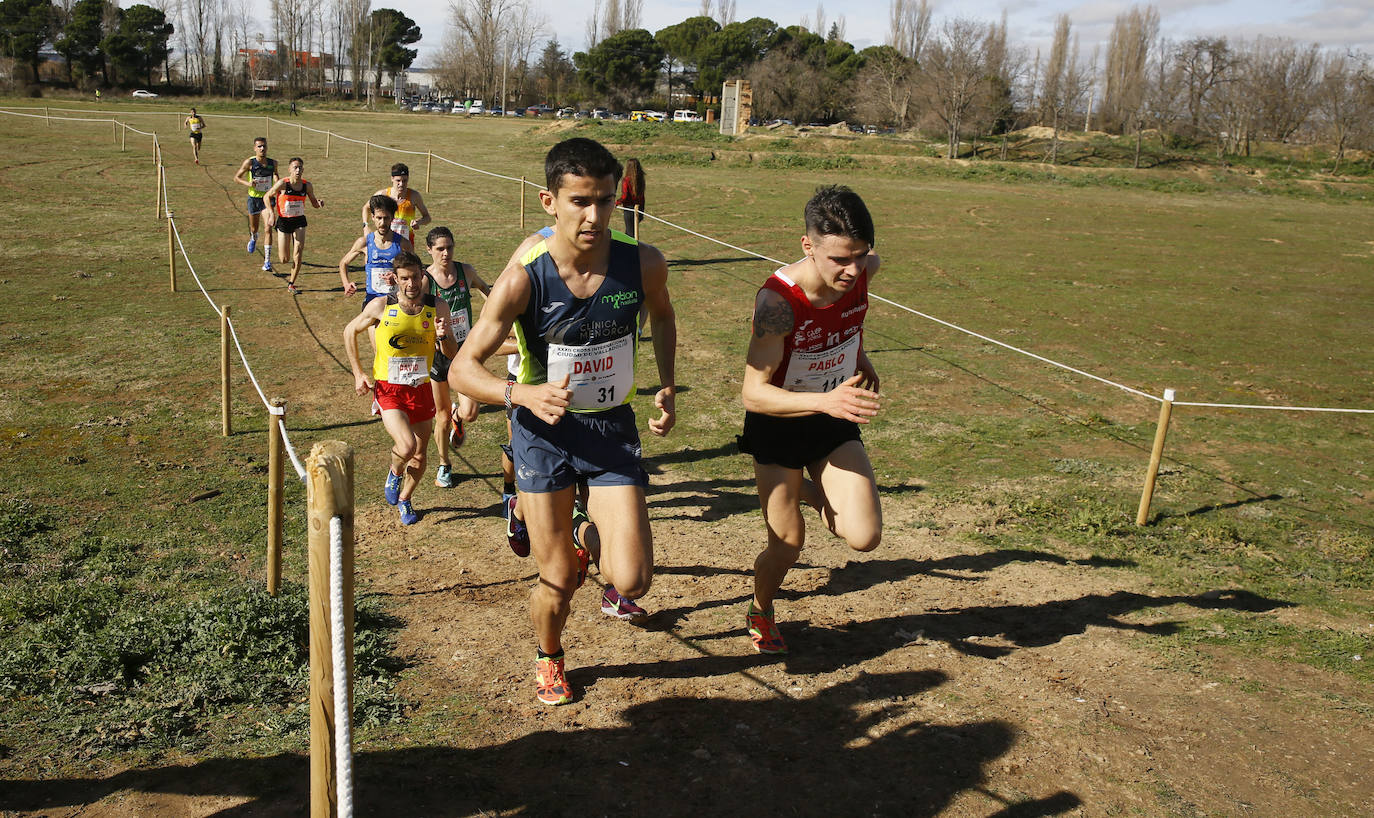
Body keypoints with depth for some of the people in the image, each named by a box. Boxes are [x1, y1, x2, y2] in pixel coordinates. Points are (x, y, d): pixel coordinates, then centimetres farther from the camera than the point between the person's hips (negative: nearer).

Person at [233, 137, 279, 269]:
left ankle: (267, 261, -13)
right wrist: (247, 183, -21)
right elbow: (236, 177, -2)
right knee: (254, 228, 17)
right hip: (254, 198, 0)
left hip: (268, 198, 0)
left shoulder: (273, 163, 0)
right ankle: (253, 239, 57)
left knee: (268, 229, -15)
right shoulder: (249, 162, -9)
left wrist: (278, 180, -4)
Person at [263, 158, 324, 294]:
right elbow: (267, 196, -1)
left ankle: (291, 284, 2)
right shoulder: (282, 184, -14)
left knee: (298, 253, -12)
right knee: (284, 259, 1)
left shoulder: (307, 185, -6)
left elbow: (313, 203, 7)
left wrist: (319, 203, -16)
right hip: (284, 221, -1)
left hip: (299, 221, 2)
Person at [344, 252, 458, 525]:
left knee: (419, 456, 12)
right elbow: (350, 331, 7)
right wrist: (358, 373, 1)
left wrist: (443, 336, -22)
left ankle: (405, 500, 40)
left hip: (421, 389, 3)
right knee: (406, 445, -24)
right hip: (389, 389, -3)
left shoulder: (438, 308, -5)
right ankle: (394, 472, 13)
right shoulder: (381, 306, -10)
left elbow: (452, 354, 0)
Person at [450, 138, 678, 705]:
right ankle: (549, 659, 39)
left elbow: (662, 315, 12)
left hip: (613, 426, 2)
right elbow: (462, 369, -15)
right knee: (557, 580, 4)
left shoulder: (643, 265, -13)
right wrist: (522, 393, -34)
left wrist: (666, 388, 3)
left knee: (632, 581, -6)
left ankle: (588, 538, 31)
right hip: (544, 429, -2)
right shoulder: (523, 280, -20)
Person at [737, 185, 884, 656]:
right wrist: (825, 401, -43)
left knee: (864, 538, -8)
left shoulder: (864, 271, -14)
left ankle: (812, 493, 25)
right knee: (787, 545, 3)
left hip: (836, 423, 4)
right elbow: (752, 392, -32)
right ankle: (760, 613, 36)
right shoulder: (777, 301, -32)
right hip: (778, 426, -4)